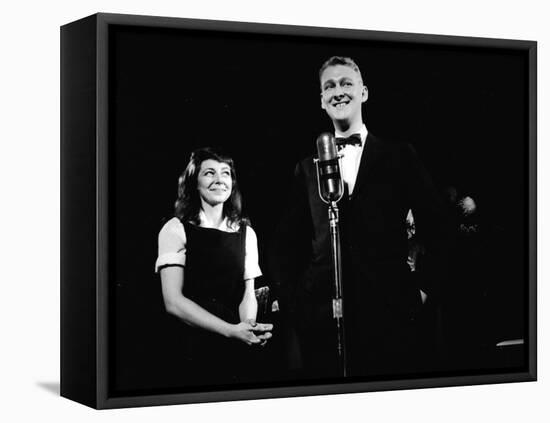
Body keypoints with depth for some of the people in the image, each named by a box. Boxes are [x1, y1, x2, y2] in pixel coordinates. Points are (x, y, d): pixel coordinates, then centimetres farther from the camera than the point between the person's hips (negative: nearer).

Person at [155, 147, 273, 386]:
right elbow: (173, 302, -10)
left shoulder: (246, 233, 11)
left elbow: (248, 293, 8)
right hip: (190, 347, -3)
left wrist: (249, 326, -15)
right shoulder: (175, 229, -2)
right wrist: (232, 330, -19)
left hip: (235, 350, 3)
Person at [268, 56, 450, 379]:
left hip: (388, 312, -1)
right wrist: (291, 298, 5)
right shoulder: (308, 168, 15)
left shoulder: (399, 156, 10)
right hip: (321, 314, 2)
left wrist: (427, 288, 2)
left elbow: (436, 228, 9)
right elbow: (286, 243, 16)